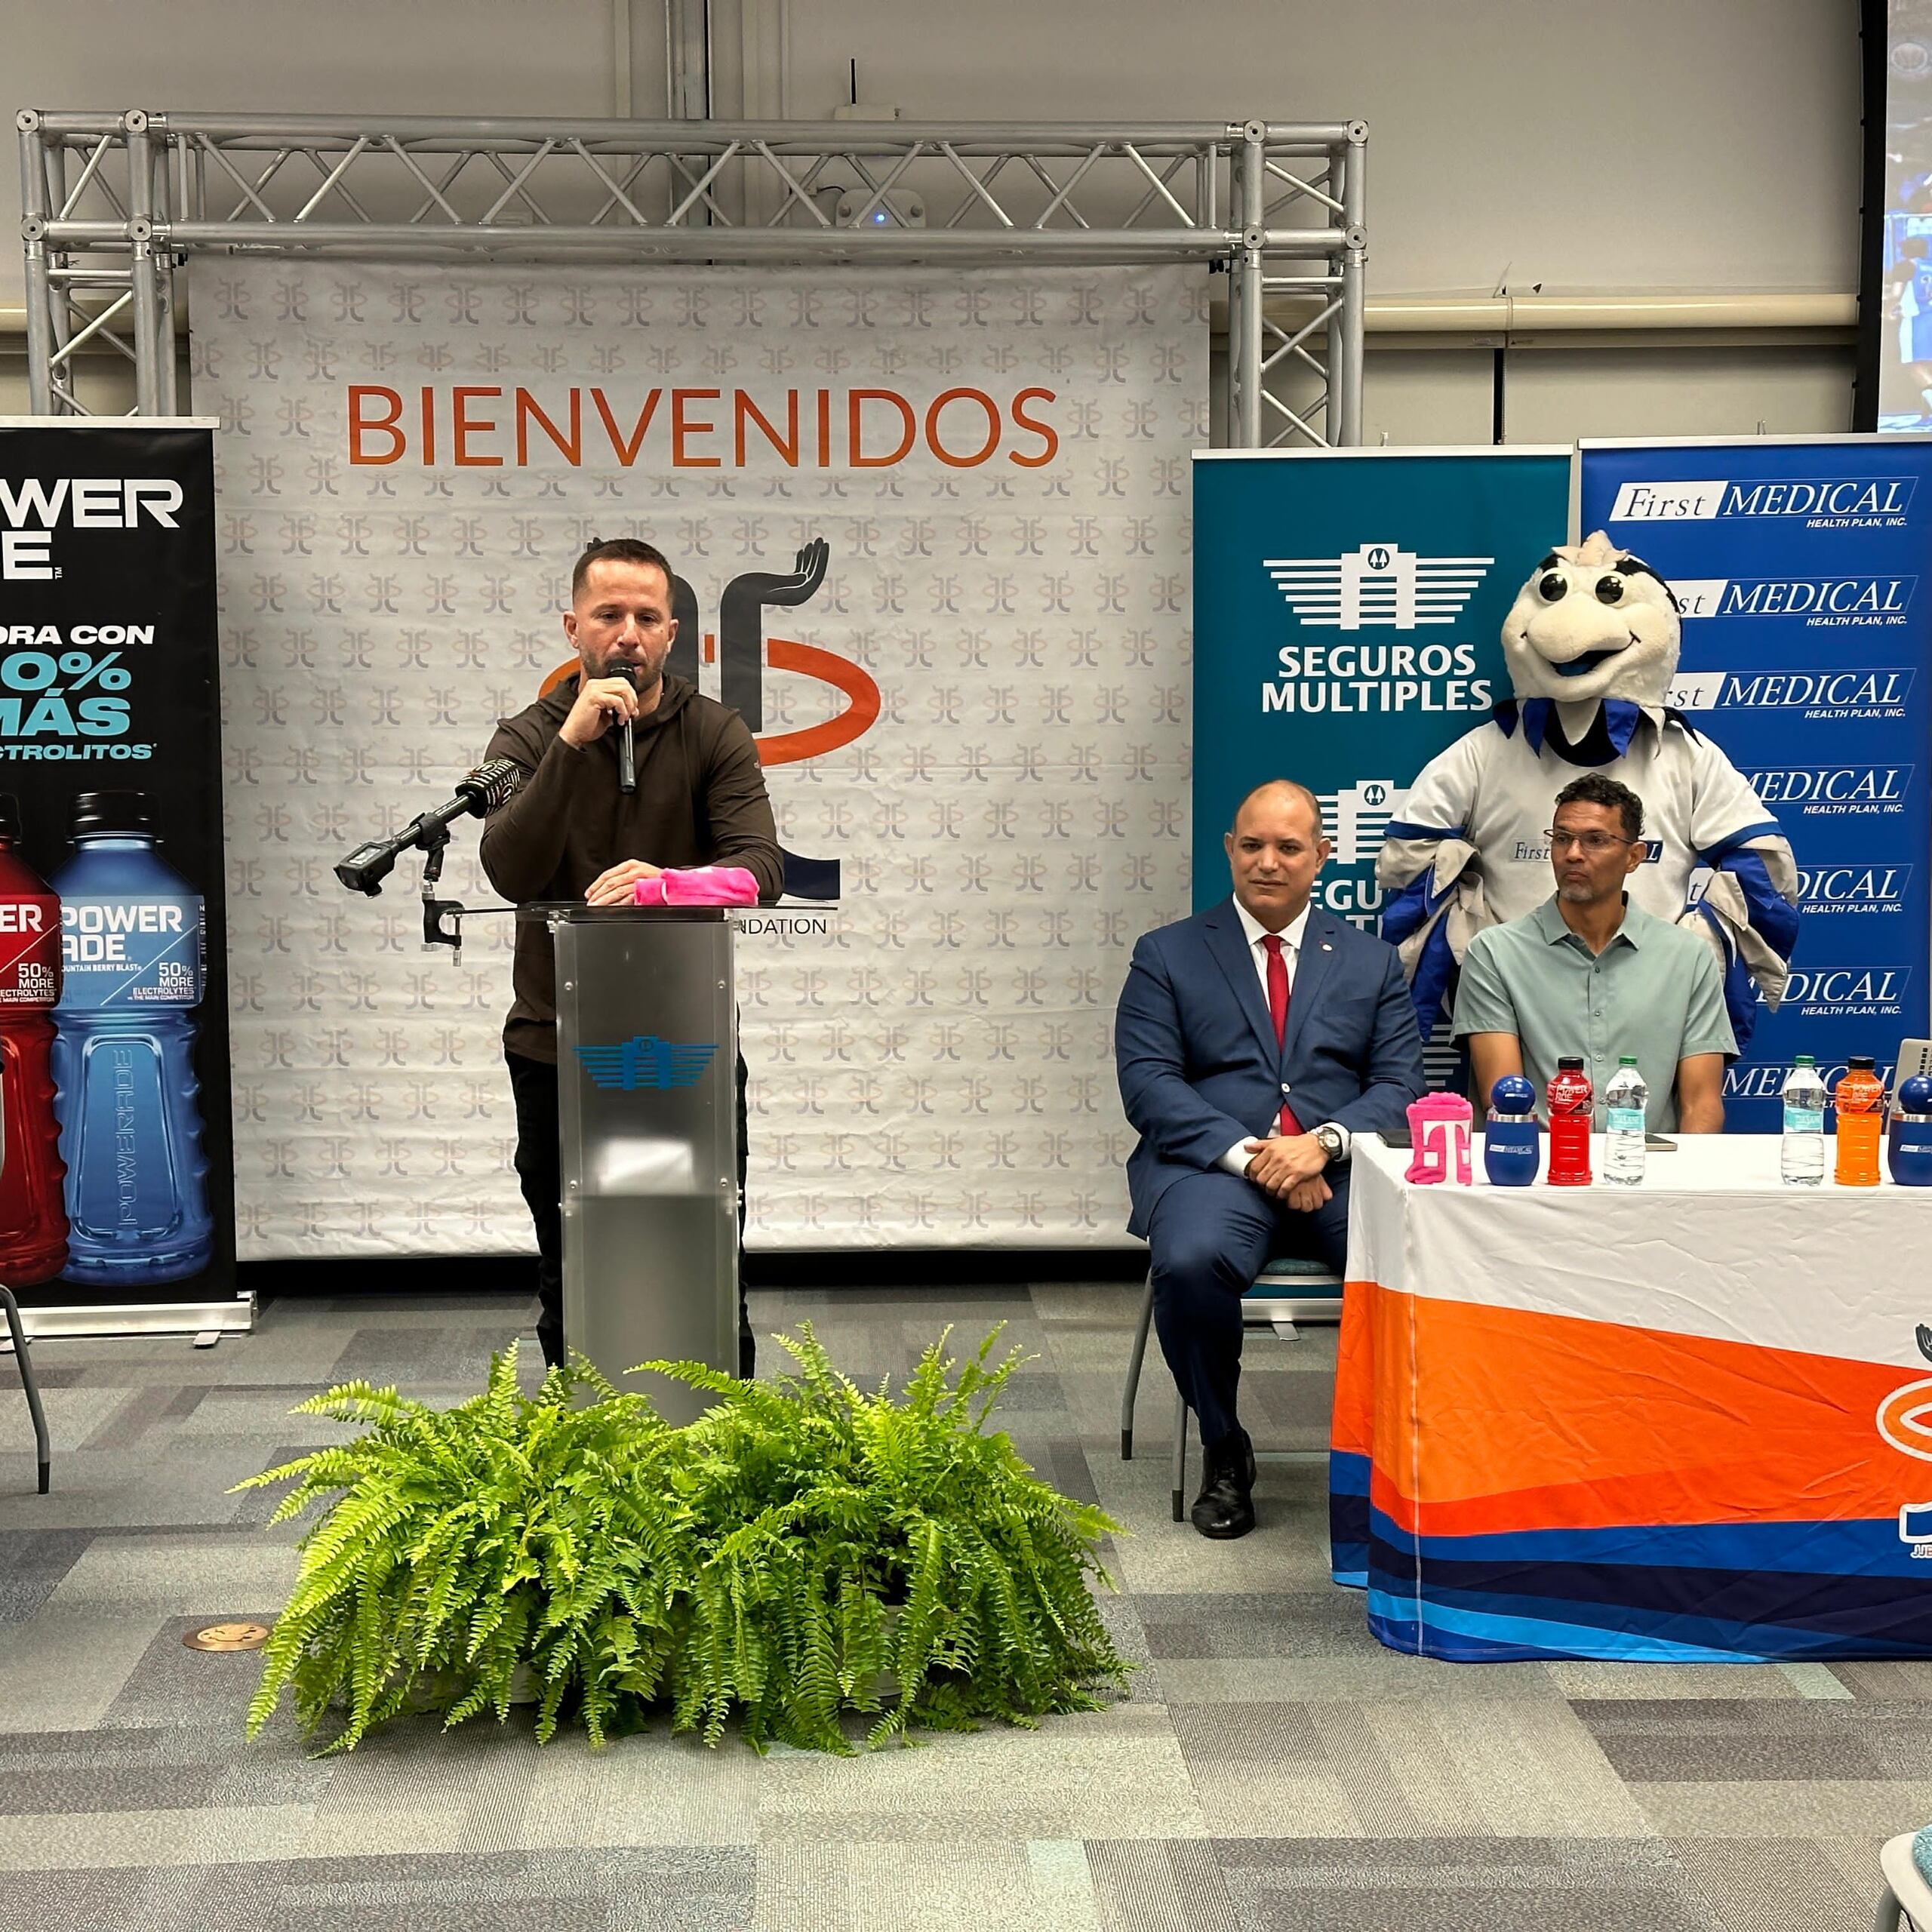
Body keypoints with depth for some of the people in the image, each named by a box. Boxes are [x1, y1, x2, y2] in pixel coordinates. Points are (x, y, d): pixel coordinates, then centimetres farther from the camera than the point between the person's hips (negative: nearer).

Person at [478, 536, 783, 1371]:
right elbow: (510, 871, -17)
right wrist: (572, 742, -25)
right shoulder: (529, 737, 0)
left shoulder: (714, 734, 0)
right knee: (570, 1289, 12)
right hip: (556, 1051, 1)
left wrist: (670, 881, -34)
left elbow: (760, 866, -15)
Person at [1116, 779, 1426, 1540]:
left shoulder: (1372, 961, 19)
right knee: (1190, 1263, -35)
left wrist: (1324, 1142, -13)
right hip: (1213, 1165, -1)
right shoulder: (1167, 955, 12)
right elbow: (1147, 1083, 0)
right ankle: (1223, 1453, -9)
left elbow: (1400, 1084, 8)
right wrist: (1247, 1153, -15)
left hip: (1342, 1168, 1)